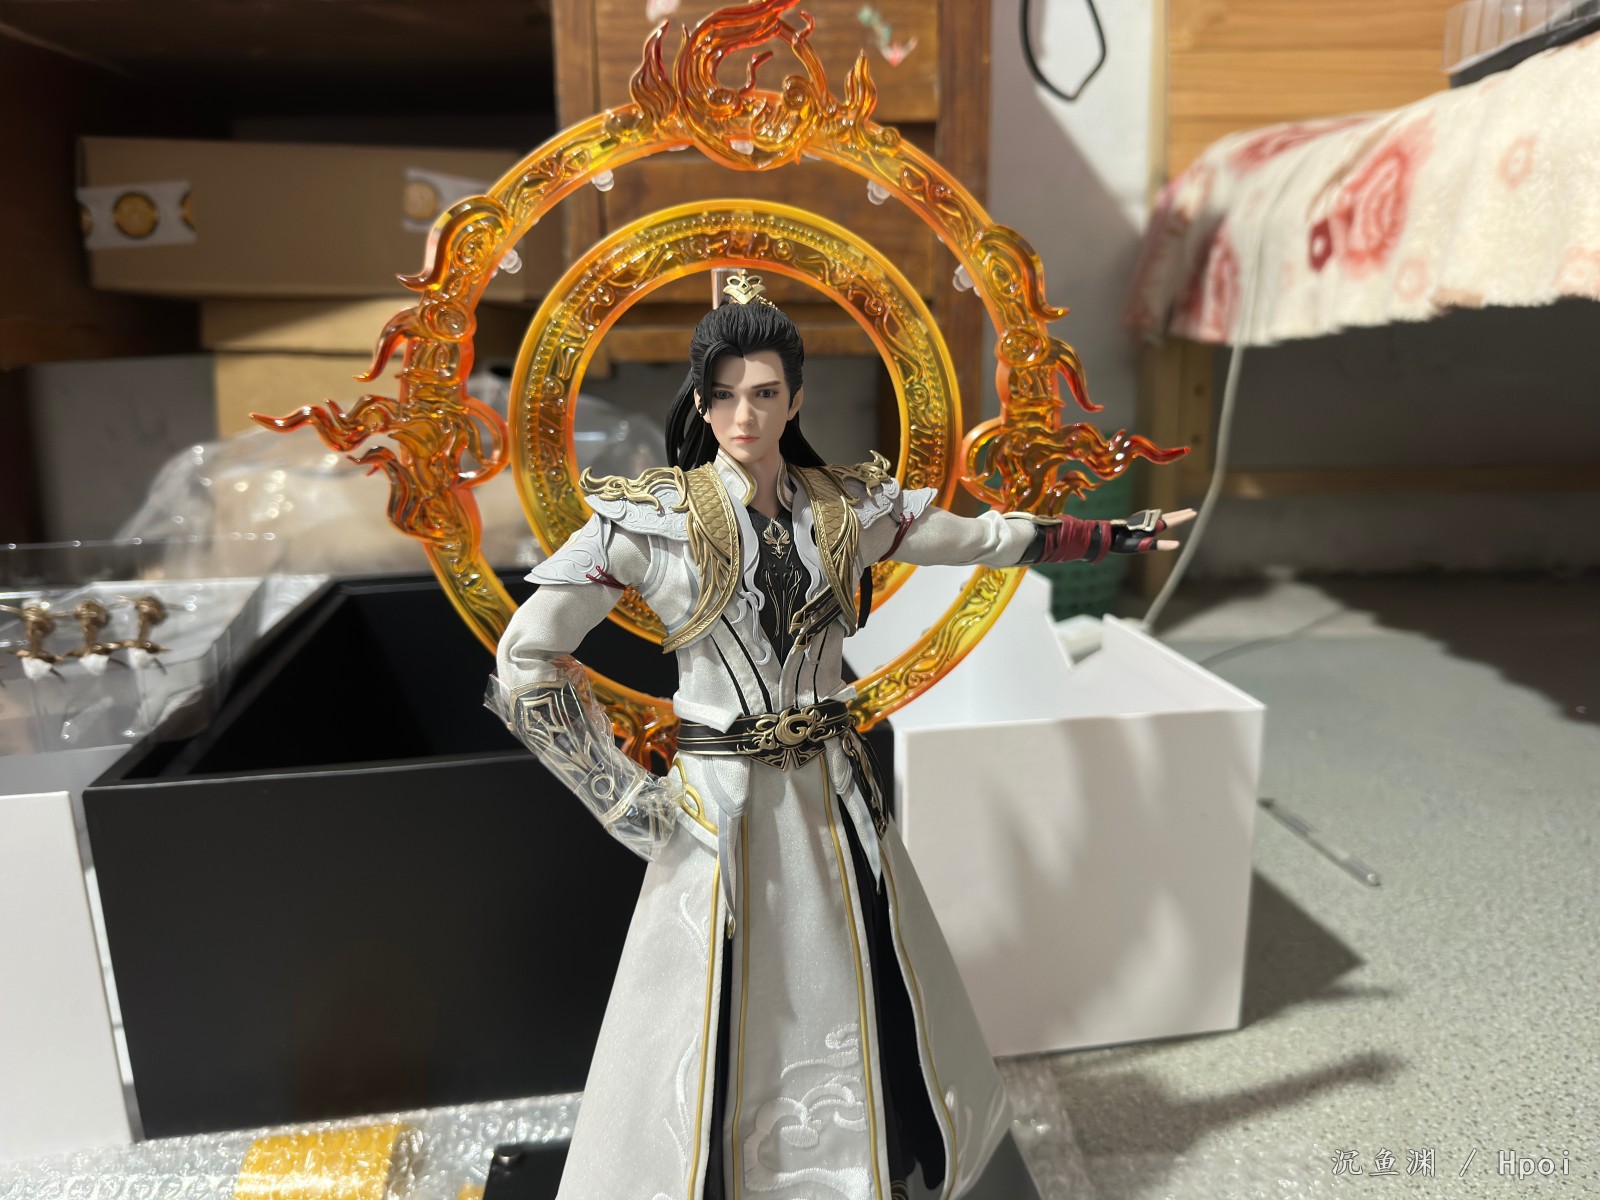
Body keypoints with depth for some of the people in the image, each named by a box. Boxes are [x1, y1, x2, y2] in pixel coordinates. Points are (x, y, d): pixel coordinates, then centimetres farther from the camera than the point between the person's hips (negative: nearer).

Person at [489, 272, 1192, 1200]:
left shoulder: (850, 508, 0)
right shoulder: (651, 519, -10)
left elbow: (992, 539, 13)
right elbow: (525, 660, -10)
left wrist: (1123, 535, 17)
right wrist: (621, 792, -10)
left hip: (834, 795, 4)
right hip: (716, 804, -3)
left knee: (877, 1010, 17)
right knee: (712, 1048, 8)